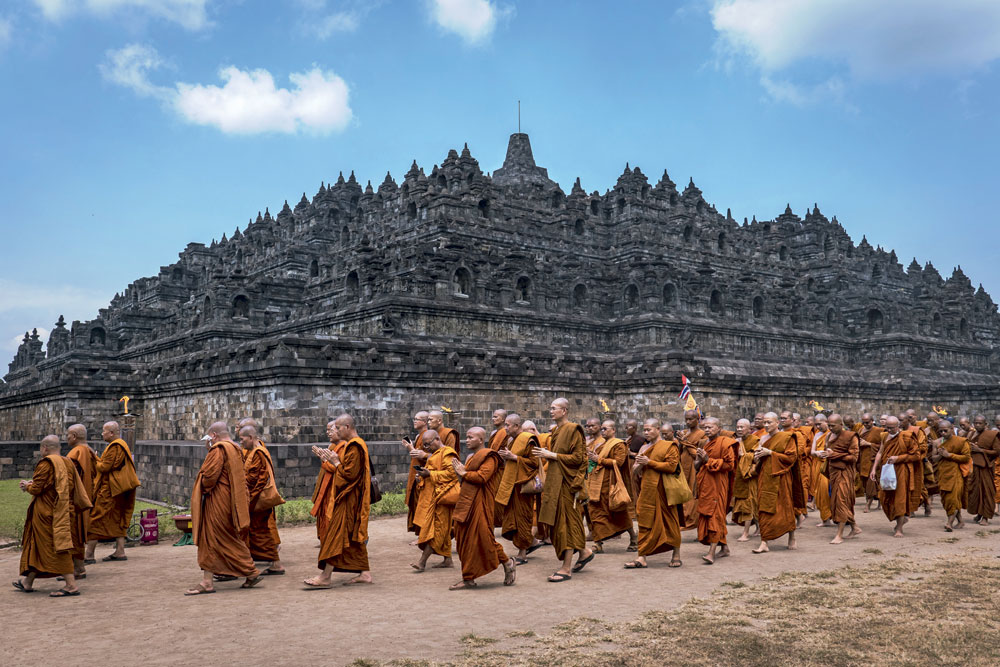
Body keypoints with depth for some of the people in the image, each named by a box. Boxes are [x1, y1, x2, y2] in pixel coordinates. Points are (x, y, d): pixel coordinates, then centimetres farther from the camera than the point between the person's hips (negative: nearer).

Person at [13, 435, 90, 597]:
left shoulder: (45, 464, -15)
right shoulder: (67, 463, 9)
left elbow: (37, 488, -16)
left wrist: (27, 485, 6)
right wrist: (31, 484, 21)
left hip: (48, 514, -9)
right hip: (64, 513, 9)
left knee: (55, 547, -6)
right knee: (38, 547, 20)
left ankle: (71, 585, -9)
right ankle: (28, 582, 32)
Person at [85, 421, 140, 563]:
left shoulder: (115, 447, -15)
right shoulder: (122, 445, 16)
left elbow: (105, 466, -19)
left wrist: (94, 461, -2)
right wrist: (98, 460, 11)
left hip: (109, 490, -10)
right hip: (119, 490, 10)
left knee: (96, 519, -6)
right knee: (117, 520, 11)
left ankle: (89, 554, -4)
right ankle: (120, 551, 11)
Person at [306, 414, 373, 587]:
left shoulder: (354, 447, -18)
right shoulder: (354, 444, 15)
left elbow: (349, 474, -22)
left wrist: (335, 462, -11)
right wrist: (331, 460, 7)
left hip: (348, 500, -10)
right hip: (350, 499, 10)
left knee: (336, 535, -8)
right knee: (354, 536, 12)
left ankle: (325, 577, -6)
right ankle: (364, 573, 16)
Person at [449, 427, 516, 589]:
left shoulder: (489, 457, -9)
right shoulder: (471, 457, 20)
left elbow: (482, 477, -22)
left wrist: (464, 473, -10)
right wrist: (460, 471, 7)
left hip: (480, 505, -9)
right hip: (466, 505, 9)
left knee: (482, 538, -7)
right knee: (465, 540, 7)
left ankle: (507, 563, 14)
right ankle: (468, 579, 11)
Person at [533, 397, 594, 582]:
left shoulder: (573, 430, -11)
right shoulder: (556, 431, 15)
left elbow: (578, 457, -17)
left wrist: (551, 455, -17)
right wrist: (545, 454, 6)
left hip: (567, 482, -9)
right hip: (555, 481, 9)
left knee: (566, 521, -6)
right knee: (557, 522, 11)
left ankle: (566, 569, -2)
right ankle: (584, 552, 28)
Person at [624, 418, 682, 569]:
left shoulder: (669, 446, -1)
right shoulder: (644, 448, 17)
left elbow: (672, 466, -14)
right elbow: (635, 471, 20)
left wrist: (649, 462, -15)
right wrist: (638, 465, -4)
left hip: (662, 490, -5)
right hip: (647, 491, 5)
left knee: (670, 522, 4)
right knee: (645, 523, 1)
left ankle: (676, 556, 16)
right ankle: (641, 558, -2)